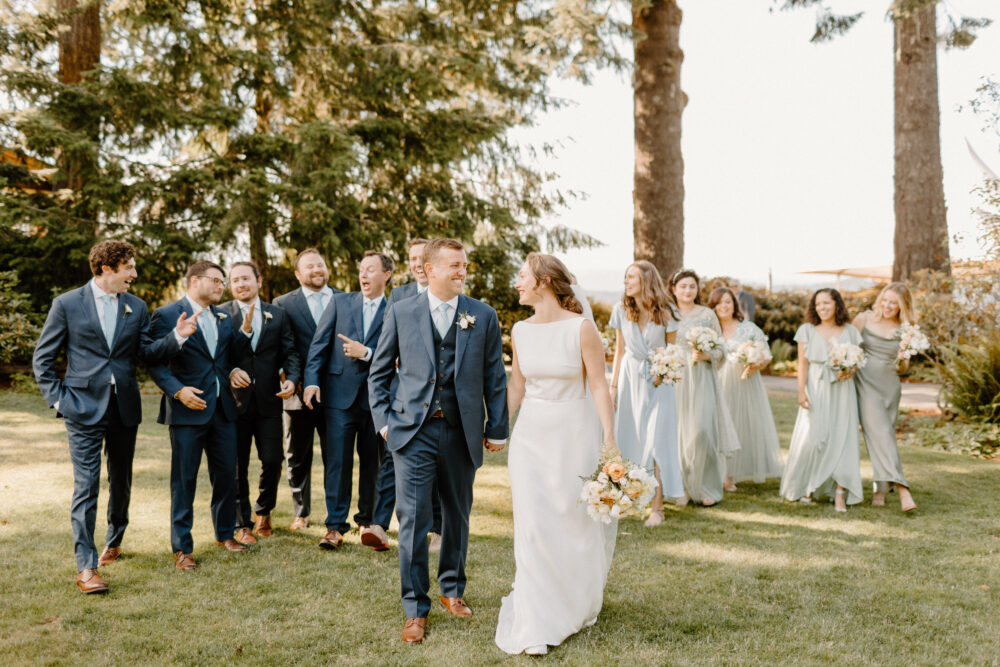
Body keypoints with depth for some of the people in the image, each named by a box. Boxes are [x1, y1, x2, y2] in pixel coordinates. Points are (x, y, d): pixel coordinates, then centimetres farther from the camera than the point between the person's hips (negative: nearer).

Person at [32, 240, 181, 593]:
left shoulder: (136, 307, 8)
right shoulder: (67, 304, -2)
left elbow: (145, 351, 3)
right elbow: (43, 357, 2)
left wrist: (176, 337, -13)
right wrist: (57, 398, -6)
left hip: (124, 408, 4)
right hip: (84, 408, -4)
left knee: (121, 481, 15)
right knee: (86, 486, -7)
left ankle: (114, 541, 38)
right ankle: (86, 567, -3)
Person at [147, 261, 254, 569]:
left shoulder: (223, 318, 14)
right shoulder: (167, 315, -6)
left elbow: (230, 359, 11)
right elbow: (156, 363, -9)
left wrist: (245, 329, -1)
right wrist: (178, 390, -21)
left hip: (223, 408, 6)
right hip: (188, 408, -6)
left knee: (226, 474, 12)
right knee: (184, 480, 2)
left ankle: (225, 533, 30)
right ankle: (182, 547, 14)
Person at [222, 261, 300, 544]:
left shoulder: (278, 315, 9)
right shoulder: (220, 314, 2)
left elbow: (289, 353, 7)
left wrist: (291, 378, -11)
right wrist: (230, 371, -21)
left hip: (268, 400, 2)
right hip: (234, 399, -1)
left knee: (273, 460, 2)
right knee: (237, 465, 4)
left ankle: (263, 511, 29)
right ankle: (242, 524, 18)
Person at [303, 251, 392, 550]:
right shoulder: (340, 302, 8)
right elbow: (319, 344, 5)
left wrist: (366, 353, -16)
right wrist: (312, 381, -5)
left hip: (375, 398, 0)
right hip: (340, 394, 0)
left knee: (372, 462, 9)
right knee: (337, 462, -1)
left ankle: (367, 520, 25)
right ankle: (335, 525, 6)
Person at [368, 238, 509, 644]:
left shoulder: (483, 316, 3)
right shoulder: (401, 313, 2)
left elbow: (494, 378, 6)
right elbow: (379, 372, 7)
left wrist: (497, 429, 3)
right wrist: (383, 420, -1)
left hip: (461, 432, 2)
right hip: (414, 431, -1)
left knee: (457, 516, 15)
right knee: (413, 520, -2)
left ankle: (452, 589, 35)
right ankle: (415, 608, 11)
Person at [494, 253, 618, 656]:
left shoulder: (581, 328, -12)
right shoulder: (520, 331, 3)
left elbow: (599, 386, -11)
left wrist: (610, 440, -15)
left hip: (573, 433, -3)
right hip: (531, 434, 4)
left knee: (574, 523, 10)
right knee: (532, 525, 1)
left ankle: (576, 607, 37)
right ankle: (537, 625, 13)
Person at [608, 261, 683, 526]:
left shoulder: (664, 313, -6)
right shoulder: (621, 310, 1)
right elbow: (619, 350, 8)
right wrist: (613, 385, 8)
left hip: (657, 381, -3)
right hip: (630, 377, 3)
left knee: (657, 441, -5)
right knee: (629, 439, 6)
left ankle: (657, 506, 1)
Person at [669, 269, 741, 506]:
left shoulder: (708, 314, 6)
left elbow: (720, 351, 6)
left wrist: (704, 355, -12)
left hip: (702, 380, -1)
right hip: (675, 380, 1)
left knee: (702, 431, -10)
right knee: (679, 433, 1)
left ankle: (706, 486, 4)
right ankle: (684, 487, 14)